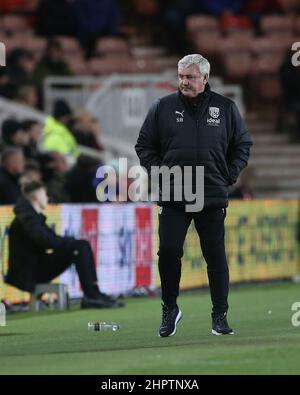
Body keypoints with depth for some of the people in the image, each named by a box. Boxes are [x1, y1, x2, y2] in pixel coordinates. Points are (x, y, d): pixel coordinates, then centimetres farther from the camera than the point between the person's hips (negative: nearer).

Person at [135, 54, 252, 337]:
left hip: (213, 197, 0)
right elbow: (144, 145, 10)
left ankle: (220, 315, 10)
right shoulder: (163, 107, 4)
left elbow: (242, 145, 13)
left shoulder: (225, 108, 5)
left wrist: (228, 176, 3)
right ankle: (169, 310, 13)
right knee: (169, 252, -4)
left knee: (216, 255, 2)